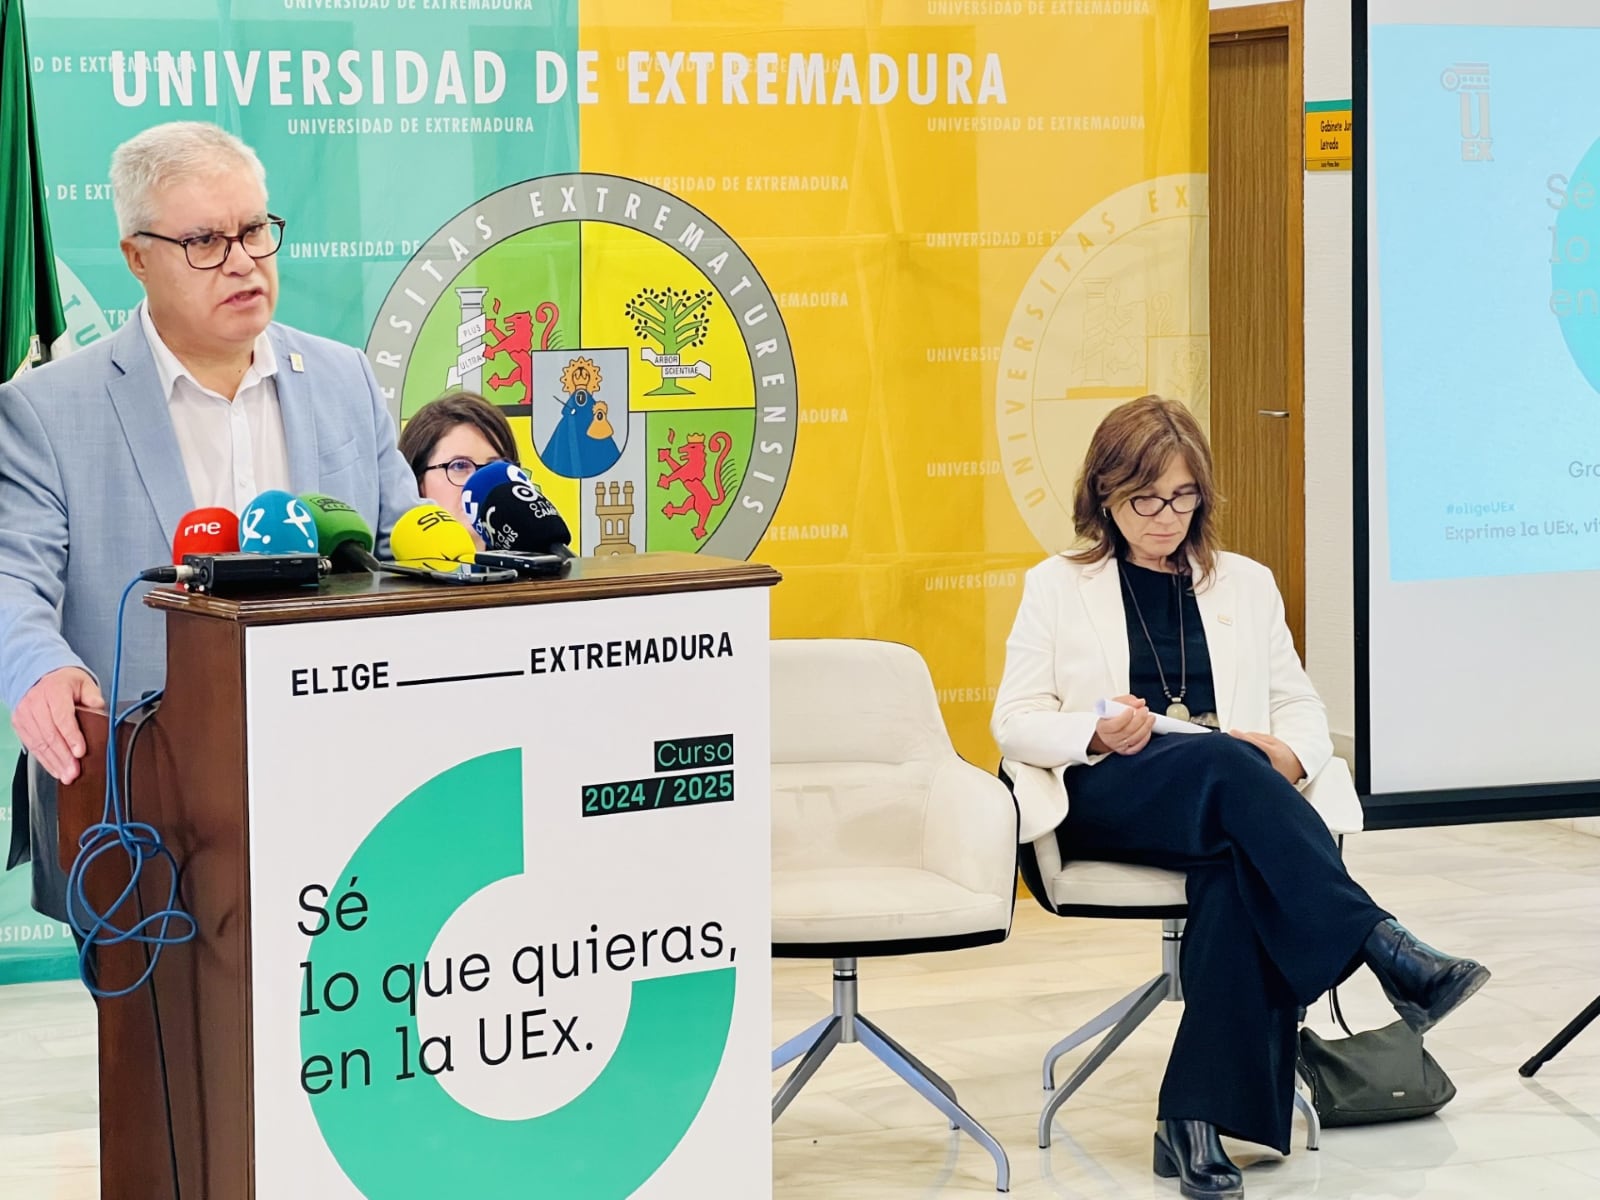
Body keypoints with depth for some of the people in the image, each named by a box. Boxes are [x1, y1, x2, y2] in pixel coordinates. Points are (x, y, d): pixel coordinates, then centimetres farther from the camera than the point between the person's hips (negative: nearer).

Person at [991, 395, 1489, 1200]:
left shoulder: (1246, 584, 23)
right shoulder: (1057, 586, 16)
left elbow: (1302, 707, 17)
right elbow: (1015, 724, 8)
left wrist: (1286, 754, -8)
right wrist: (1099, 733, -13)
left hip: (1230, 801, 2)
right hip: (1107, 801, -2)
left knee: (1239, 874, -36)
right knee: (1228, 765, -36)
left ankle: (1196, 1123, -38)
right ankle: (1385, 950, -41)